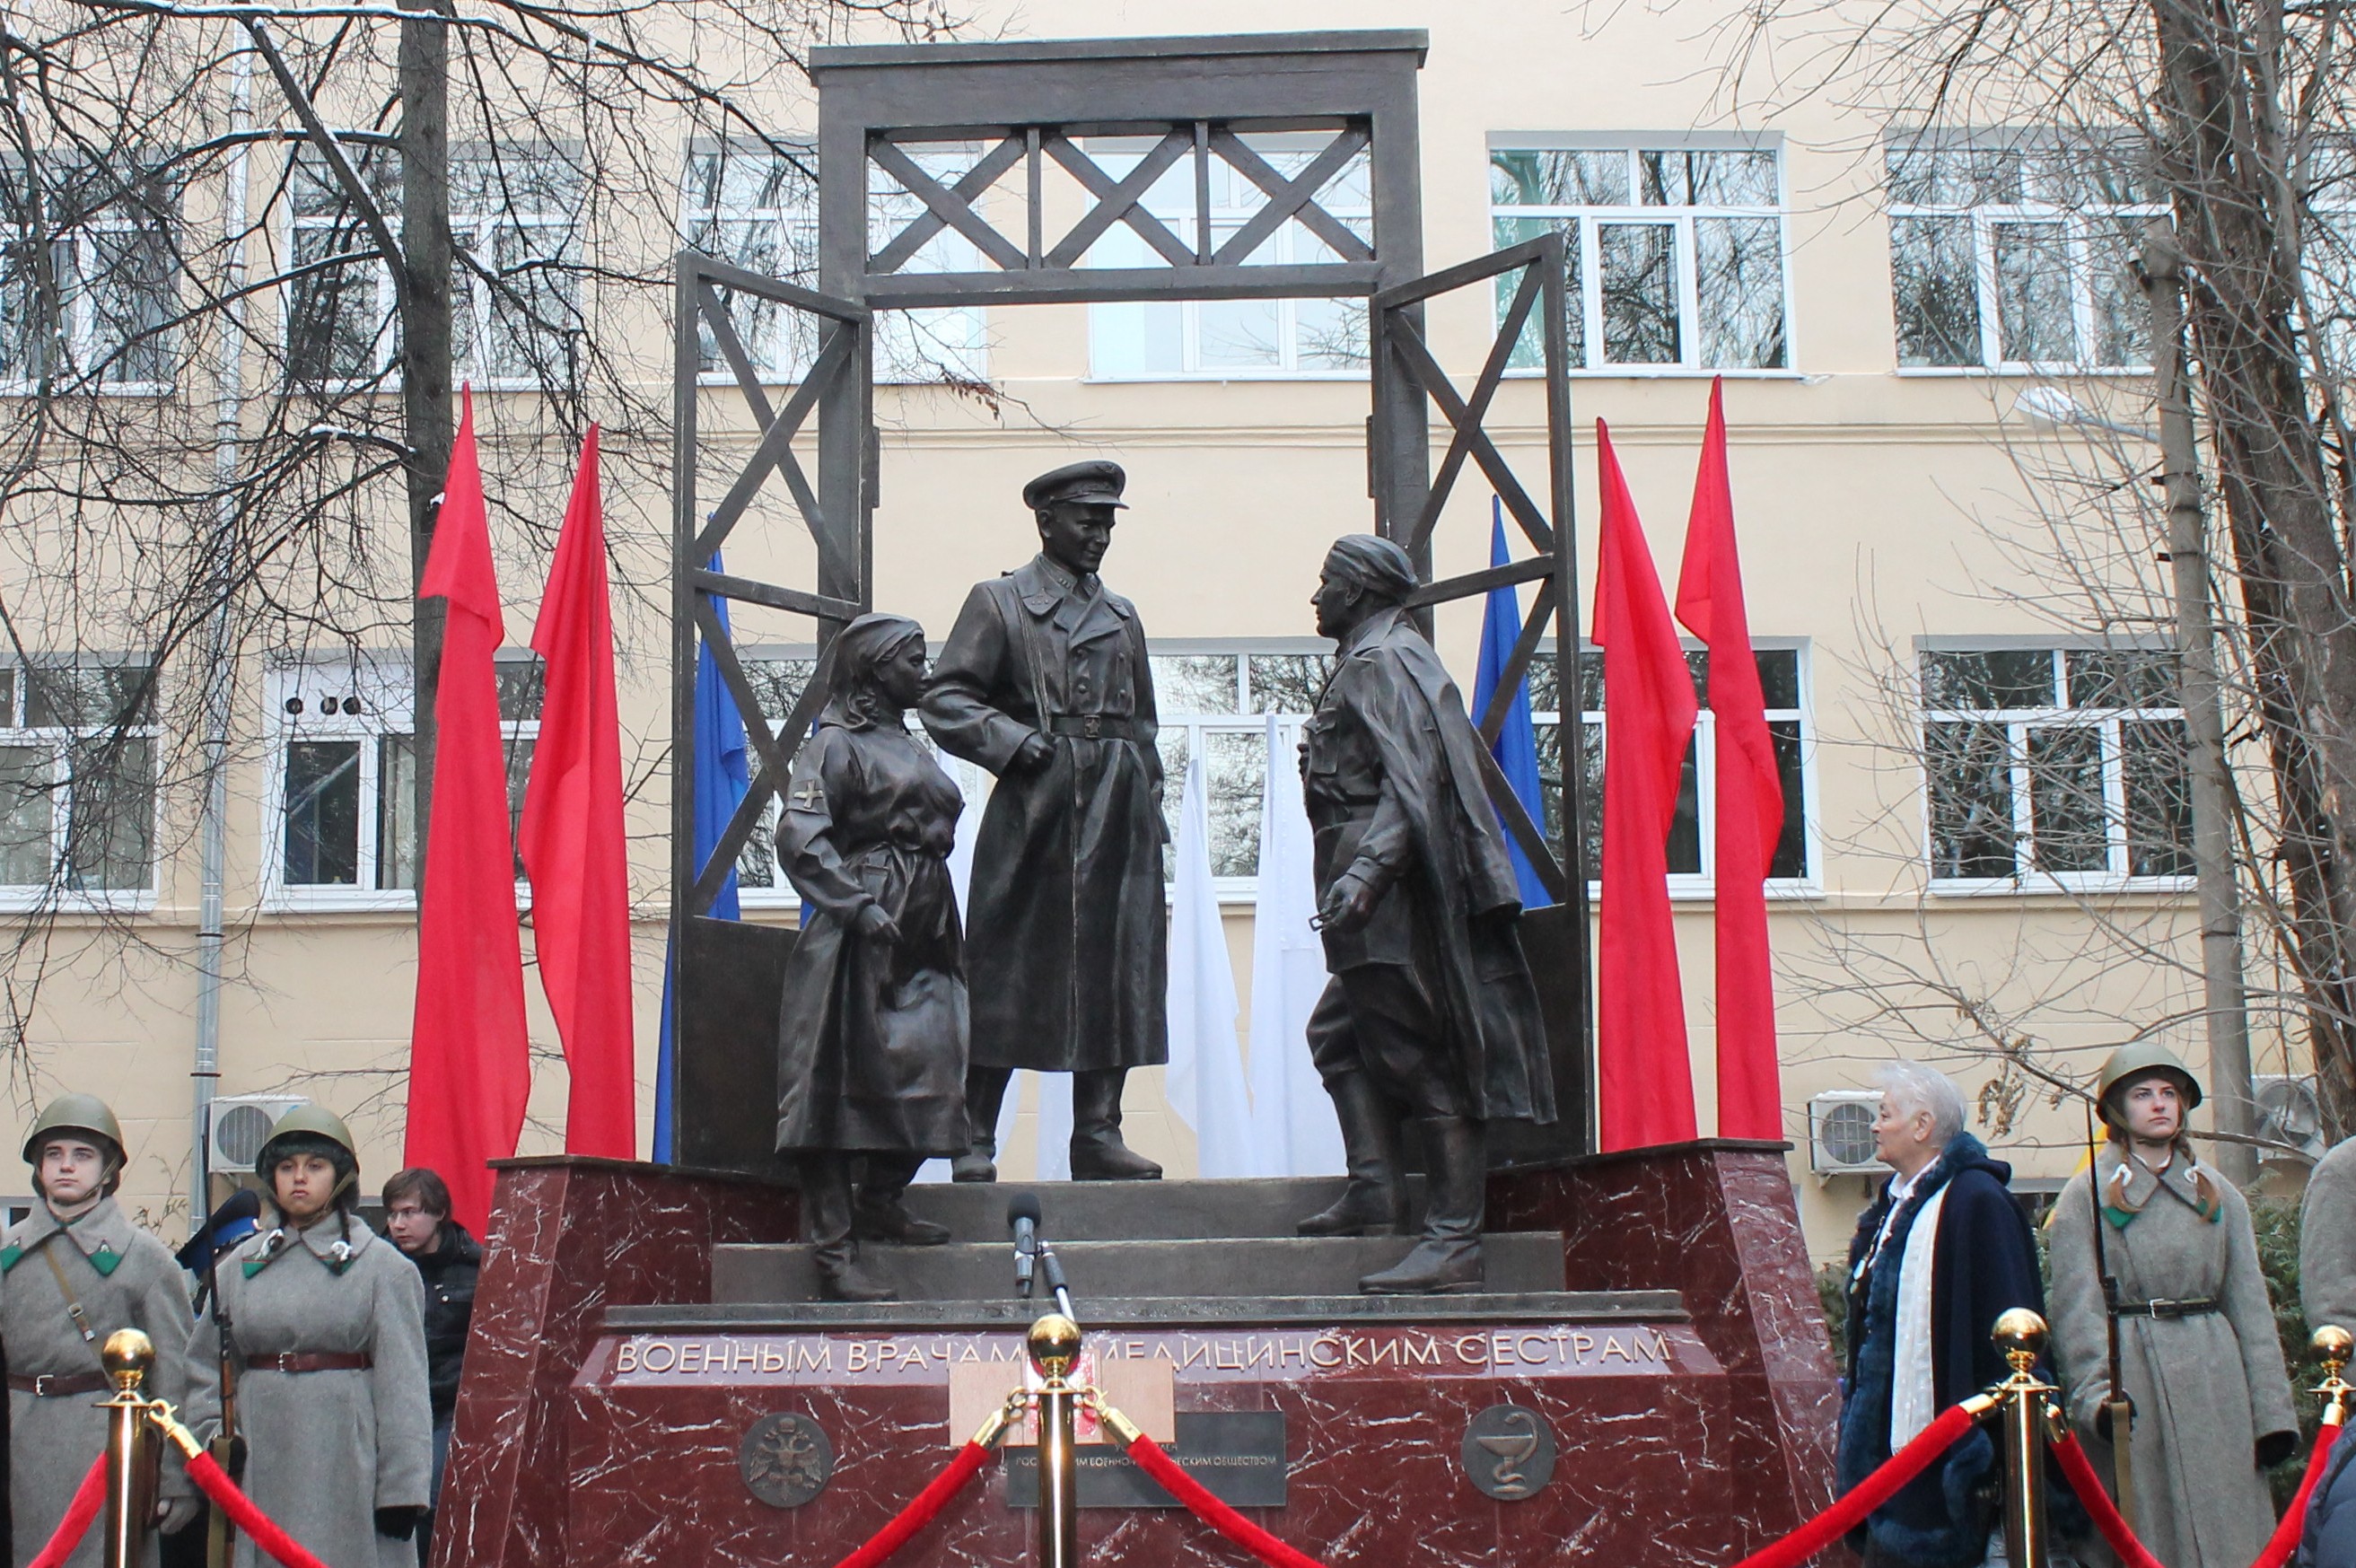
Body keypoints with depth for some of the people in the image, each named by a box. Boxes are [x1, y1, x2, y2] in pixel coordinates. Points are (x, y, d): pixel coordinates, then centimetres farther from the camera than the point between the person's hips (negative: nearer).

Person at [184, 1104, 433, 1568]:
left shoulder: (381, 1265, 0)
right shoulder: (241, 1265, 12)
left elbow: (402, 1386, -4)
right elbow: (203, 1367, 16)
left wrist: (402, 1489, -10)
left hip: (346, 1462, -3)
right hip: (261, 1470, 3)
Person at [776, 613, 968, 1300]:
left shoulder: (908, 747, 22)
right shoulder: (836, 743, -4)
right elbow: (800, 838, -15)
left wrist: (948, 937, 21)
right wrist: (858, 906, -24)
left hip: (922, 936, 9)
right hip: (861, 937, -9)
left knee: (927, 1077, 6)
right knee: (839, 1084, -8)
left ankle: (880, 1202, 26)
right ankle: (835, 1257, -8)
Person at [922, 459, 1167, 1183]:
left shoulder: (1122, 616, 20)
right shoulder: (1000, 602, 4)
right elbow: (944, 701, -2)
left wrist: (1150, 811, 13)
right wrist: (1013, 741, -15)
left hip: (1118, 817, 5)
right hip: (1033, 813, -5)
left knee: (1114, 972, 2)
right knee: (1008, 972, -4)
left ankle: (1097, 1133, 7)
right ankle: (974, 1139, 2)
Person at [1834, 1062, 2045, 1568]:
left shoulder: (1975, 1202, -14)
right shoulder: (1892, 1207, 14)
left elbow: (2004, 1322, -18)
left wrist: (1993, 1446, -21)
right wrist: (1852, 1433, 20)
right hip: (1890, 1446, 9)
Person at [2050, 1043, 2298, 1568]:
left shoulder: (2219, 1195, 16)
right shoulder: (2087, 1197, 4)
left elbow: (2249, 1305, 12)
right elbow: (2076, 1308, -4)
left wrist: (2271, 1410, 4)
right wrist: (2097, 1391, -19)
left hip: (2215, 1375, 3)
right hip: (2131, 1374, -3)